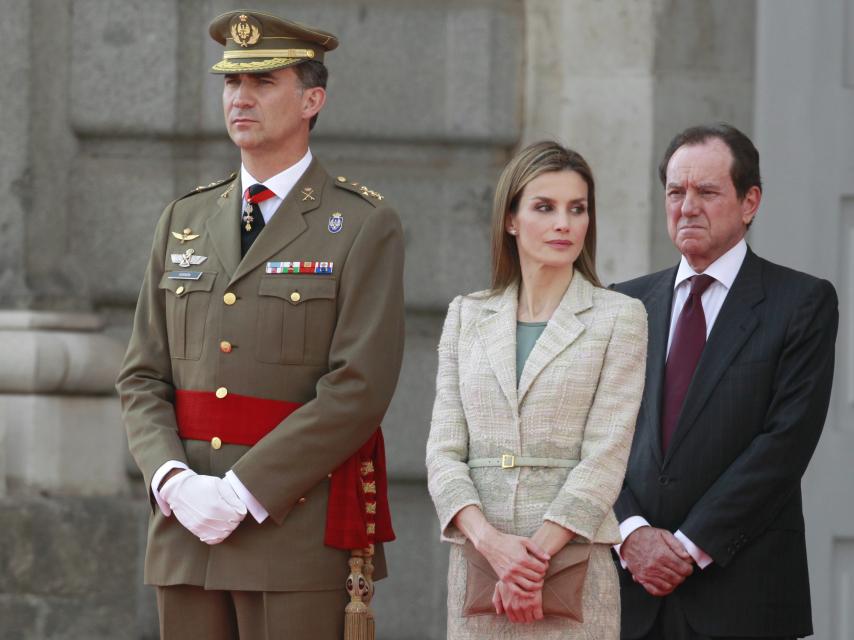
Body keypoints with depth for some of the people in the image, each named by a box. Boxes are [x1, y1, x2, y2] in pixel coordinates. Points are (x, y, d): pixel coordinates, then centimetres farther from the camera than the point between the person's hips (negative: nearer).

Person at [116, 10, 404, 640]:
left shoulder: (364, 226, -2)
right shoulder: (186, 220, 15)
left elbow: (358, 390, -12)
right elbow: (143, 378, 12)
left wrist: (244, 493, -16)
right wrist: (175, 481, -7)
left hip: (299, 525, -5)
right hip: (186, 526, 5)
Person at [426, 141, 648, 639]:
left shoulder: (619, 317, 3)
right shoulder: (467, 316, 11)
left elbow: (605, 458, -5)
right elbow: (444, 451, 5)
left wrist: (539, 551, -14)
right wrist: (490, 540, -11)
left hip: (573, 561, -3)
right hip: (478, 561, 3)